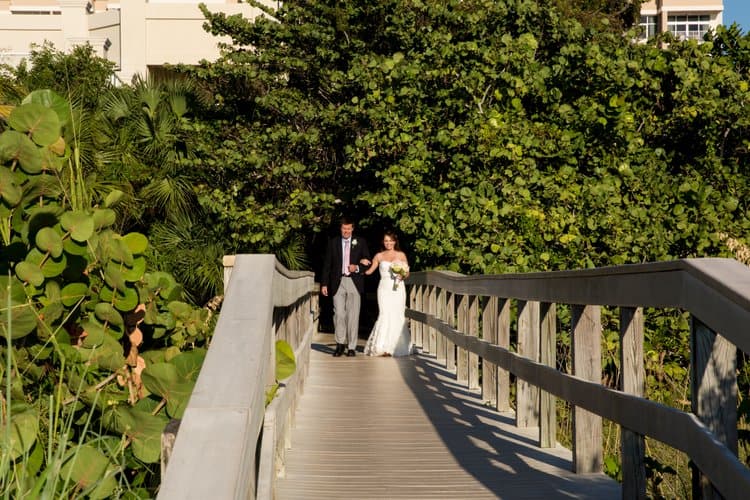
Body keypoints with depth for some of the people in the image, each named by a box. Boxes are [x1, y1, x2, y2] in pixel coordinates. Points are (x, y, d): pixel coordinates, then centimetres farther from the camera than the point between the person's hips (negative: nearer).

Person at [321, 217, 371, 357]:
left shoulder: (360, 242, 7)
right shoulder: (333, 242, 8)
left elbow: (367, 263, 9)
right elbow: (327, 264, 8)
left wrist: (357, 268, -11)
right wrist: (324, 284, 2)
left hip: (354, 282, 0)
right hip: (338, 283, 0)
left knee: (353, 315, -1)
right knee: (339, 313, -7)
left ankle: (351, 347, 5)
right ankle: (340, 344, 8)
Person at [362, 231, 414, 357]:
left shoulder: (401, 255, 8)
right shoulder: (379, 256, 8)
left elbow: (407, 272, 10)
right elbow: (369, 270, 5)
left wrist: (403, 275, -12)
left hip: (398, 288, 1)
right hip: (384, 288, -1)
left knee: (397, 316, 1)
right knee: (385, 315, -11)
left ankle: (399, 347, 12)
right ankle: (382, 347, -9)